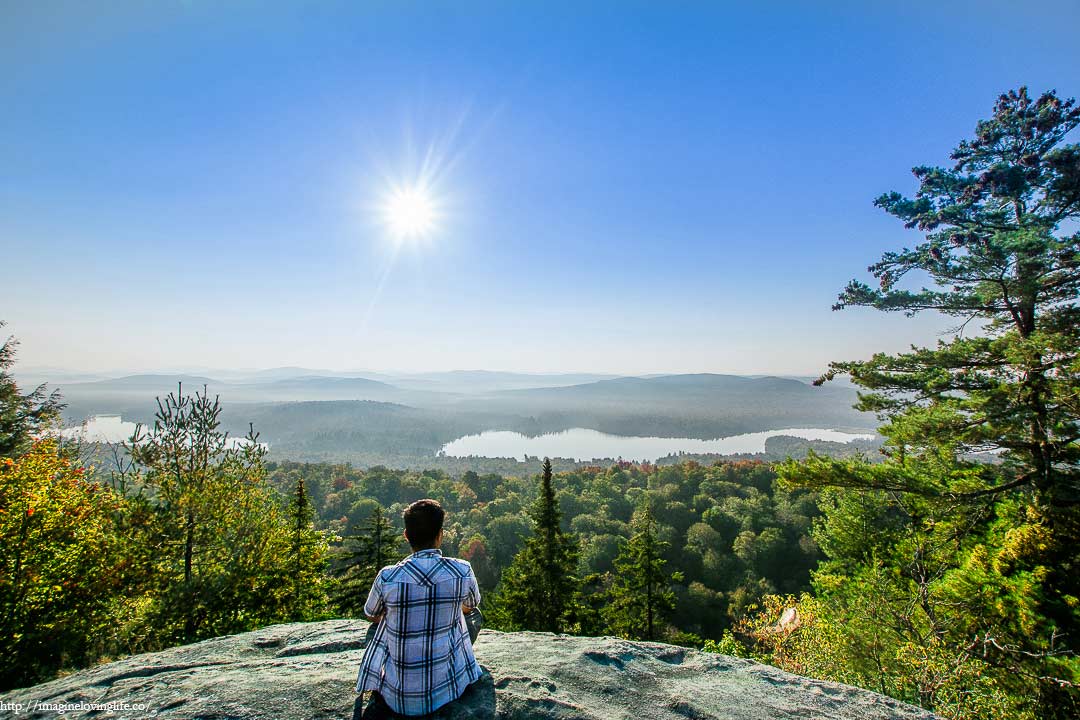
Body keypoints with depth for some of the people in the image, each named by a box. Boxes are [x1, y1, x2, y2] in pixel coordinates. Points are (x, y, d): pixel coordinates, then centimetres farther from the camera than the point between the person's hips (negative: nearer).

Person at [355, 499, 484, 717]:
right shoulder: (462, 571, -16)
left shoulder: (387, 577, -17)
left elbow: (371, 616, 6)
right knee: (475, 616, 21)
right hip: (448, 689, 0)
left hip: (398, 698, 1)